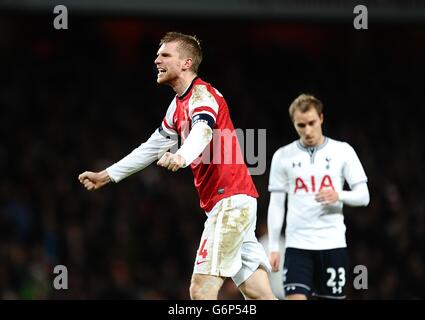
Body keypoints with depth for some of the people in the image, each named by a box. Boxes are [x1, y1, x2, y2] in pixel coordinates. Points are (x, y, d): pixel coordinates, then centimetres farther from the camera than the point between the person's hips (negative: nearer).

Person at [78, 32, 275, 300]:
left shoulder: (202, 94, -11)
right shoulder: (179, 105, 18)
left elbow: (202, 131, -33)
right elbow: (153, 147, 31)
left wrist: (182, 156, -54)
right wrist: (107, 175, 35)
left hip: (231, 200, -10)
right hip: (227, 202, 10)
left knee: (202, 289, -16)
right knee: (257, 293, 4)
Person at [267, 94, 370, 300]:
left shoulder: (342, 151, 3)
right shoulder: (283, 156, 5)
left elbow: (363, 196, 1)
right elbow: (276, 205, 8)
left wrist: (339, 195, -20)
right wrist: (273, 247, 3)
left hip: (333, 244, 0)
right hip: (297, 244, 0)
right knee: (295, 298, -15)